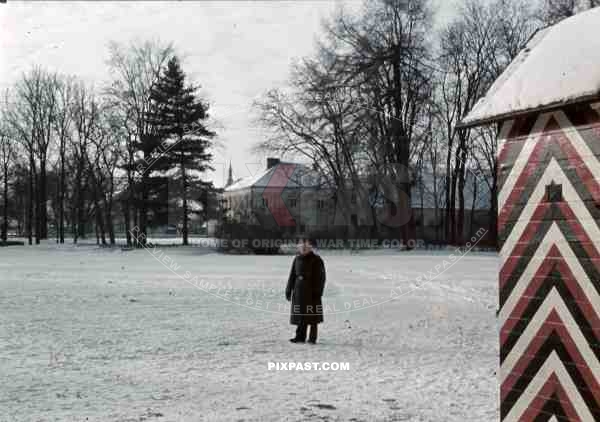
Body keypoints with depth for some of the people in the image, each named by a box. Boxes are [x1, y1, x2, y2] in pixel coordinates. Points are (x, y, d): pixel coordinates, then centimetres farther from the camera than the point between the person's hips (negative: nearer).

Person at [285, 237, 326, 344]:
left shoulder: (316, 260, -6)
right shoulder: (297, 259, 9)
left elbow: (321, 277, -8)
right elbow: (292, 275, 12)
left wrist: (318, 291, -14)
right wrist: (288, 290, 9)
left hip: (311, 292, -5)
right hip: (299, 291, 5)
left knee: (312, 315, 1)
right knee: (300, 314, 8)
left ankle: (312, 338, 8)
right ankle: (300, 336, 15)